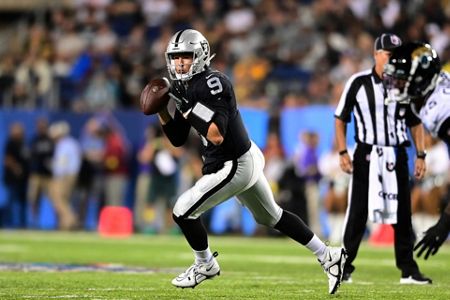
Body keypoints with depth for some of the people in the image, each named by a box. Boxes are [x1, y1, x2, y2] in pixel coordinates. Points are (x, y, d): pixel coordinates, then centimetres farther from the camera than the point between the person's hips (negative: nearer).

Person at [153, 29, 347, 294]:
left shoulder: (212, 84, -21)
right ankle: (328, 256, 31)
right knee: (271, 216, 22)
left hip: (236, 166, -10)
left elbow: (217, 136, -29)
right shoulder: (186, 88, 8)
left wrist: (187, 107, -24)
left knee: (183, 211, -7)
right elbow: (178, 139, 12)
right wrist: (161, 110, 0)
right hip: (245, 159, 10)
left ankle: (206, 264, 16)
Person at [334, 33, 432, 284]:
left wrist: (421, 156, 4)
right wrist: (343, 152, -5)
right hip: (366, 154, -3)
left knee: (402, 213, 3)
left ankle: (408, 270, 8)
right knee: (358, 212, -3)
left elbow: (416, 123, 12)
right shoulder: (358, 83, -3)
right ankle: (344, 267, 5)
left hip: (397, 155, 3)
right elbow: (340, 118, 3)